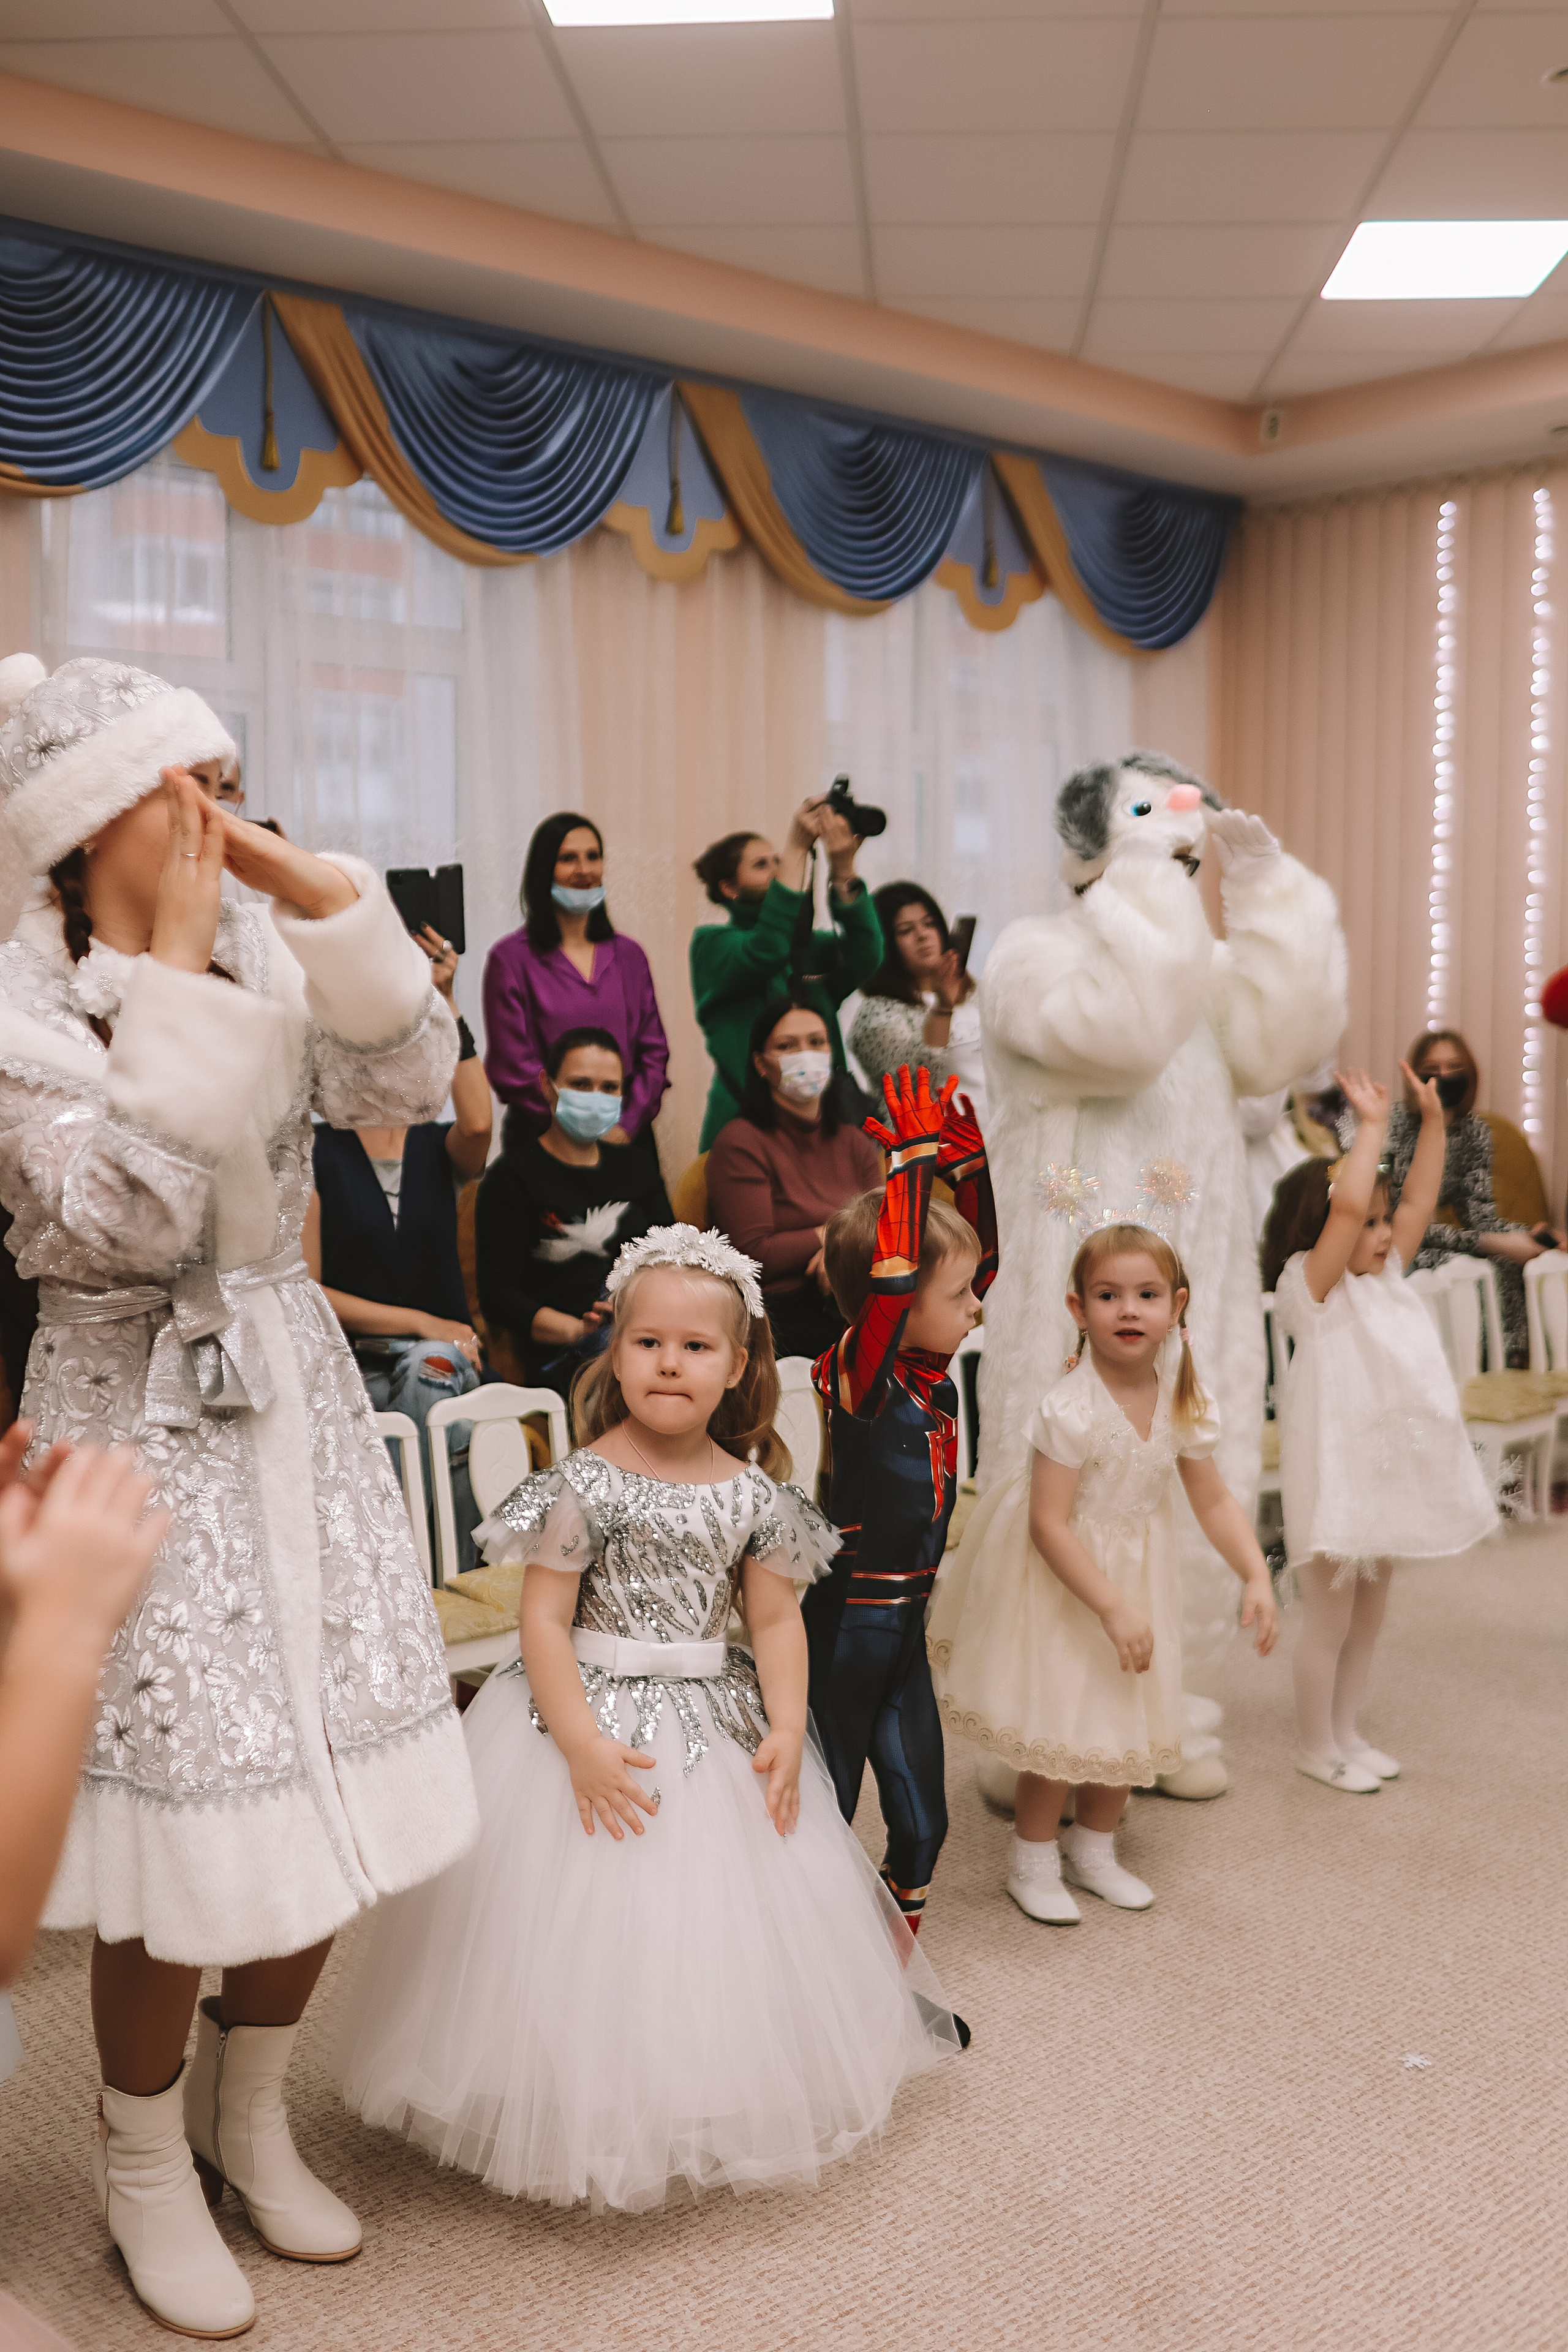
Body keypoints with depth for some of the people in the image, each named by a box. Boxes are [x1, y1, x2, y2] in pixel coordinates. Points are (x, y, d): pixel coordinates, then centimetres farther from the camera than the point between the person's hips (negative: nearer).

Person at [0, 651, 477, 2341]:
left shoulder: (262, 953, 3)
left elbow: (406, 1086, -7)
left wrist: (321, 905, -12)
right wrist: (179, 980, -22)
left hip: (293, 1399, 5)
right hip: (140, 1424, -5)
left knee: (334, 1800, 12)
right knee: (186, 1830, 3)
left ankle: (245, 2113, 39)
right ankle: (144, 2162, 32)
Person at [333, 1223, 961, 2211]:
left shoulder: (753, 1493, -1)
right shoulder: (585, 1484, -13)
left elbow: (777, 1619, 2)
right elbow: (544, 1619, -14)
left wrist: (787, 1729, -10)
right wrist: (580, 1741, -21)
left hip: (718, 1731, 4)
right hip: (591, 1716, -4)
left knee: (728, 1928, 13)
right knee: (596, 1935, 1)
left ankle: (719, 2115, 35)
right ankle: (582, 2125, 21)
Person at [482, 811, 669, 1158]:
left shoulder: (629, 956, 11)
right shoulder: (511, 958, -2)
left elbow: (654, 1053, 9)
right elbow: (513, 1068, -6)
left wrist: (626, 1126, -6)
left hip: (628, 1139, 4)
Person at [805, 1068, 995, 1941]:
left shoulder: (935, 1373, 0)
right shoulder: (861, 1381, -21)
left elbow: (982, 1255, 8)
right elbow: (890, 1277, -39)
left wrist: (967, 1160, -3)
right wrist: (914, 1159, -34)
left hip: (907, 1626, 8)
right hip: (847, 1626, -8)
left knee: (922, 1820, 18)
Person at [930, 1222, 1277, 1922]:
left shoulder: (1185, 1404, -9)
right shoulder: (1070, 1408, -27)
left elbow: (1215, 1502, 1)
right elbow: (1049, 1525, -27)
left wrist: (1256, 1577, -11)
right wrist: (1112, 1607, -29)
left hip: (1137, 1570, 6)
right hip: (1060, 1577, -6)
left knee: (1131, 1717, 14)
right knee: (1063, 1721, -1)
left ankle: (1093, 1850, 37)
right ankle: (1032, 1862, 22)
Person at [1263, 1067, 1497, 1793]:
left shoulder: (1384, 1278, 8)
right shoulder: (1310, 1286, -15)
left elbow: (1420, 1199, 8)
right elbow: (1347, 1204, -30)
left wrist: (1432, 1119, 0)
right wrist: (1371, 1126, -24)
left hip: (1389, 1476, 8)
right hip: (1335, 1479, -8)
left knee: (1367, 1616, 18)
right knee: (1329, 1621, 5)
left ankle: (1346, 1732, 33)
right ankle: (1315, 1747, 21)